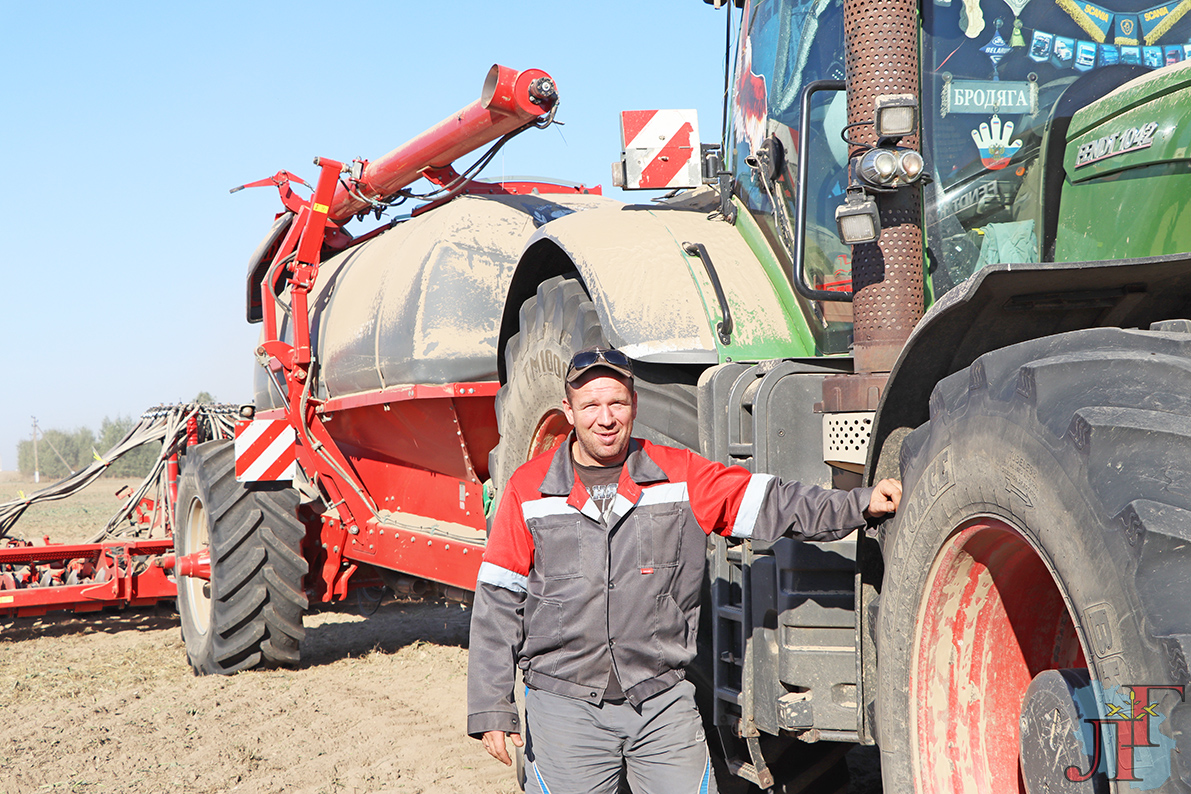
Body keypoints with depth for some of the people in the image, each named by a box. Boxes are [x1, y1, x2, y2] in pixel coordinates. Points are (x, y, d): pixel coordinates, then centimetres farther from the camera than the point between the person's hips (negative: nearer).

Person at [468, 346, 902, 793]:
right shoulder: (528, 490, 1)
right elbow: (498, 604, 2)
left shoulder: (681, 477, 4)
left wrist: (861, 505, -9)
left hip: (663, 702, 1)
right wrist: (490, 708, -1)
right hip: (565, 707, -1)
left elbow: (773, 505, 3)